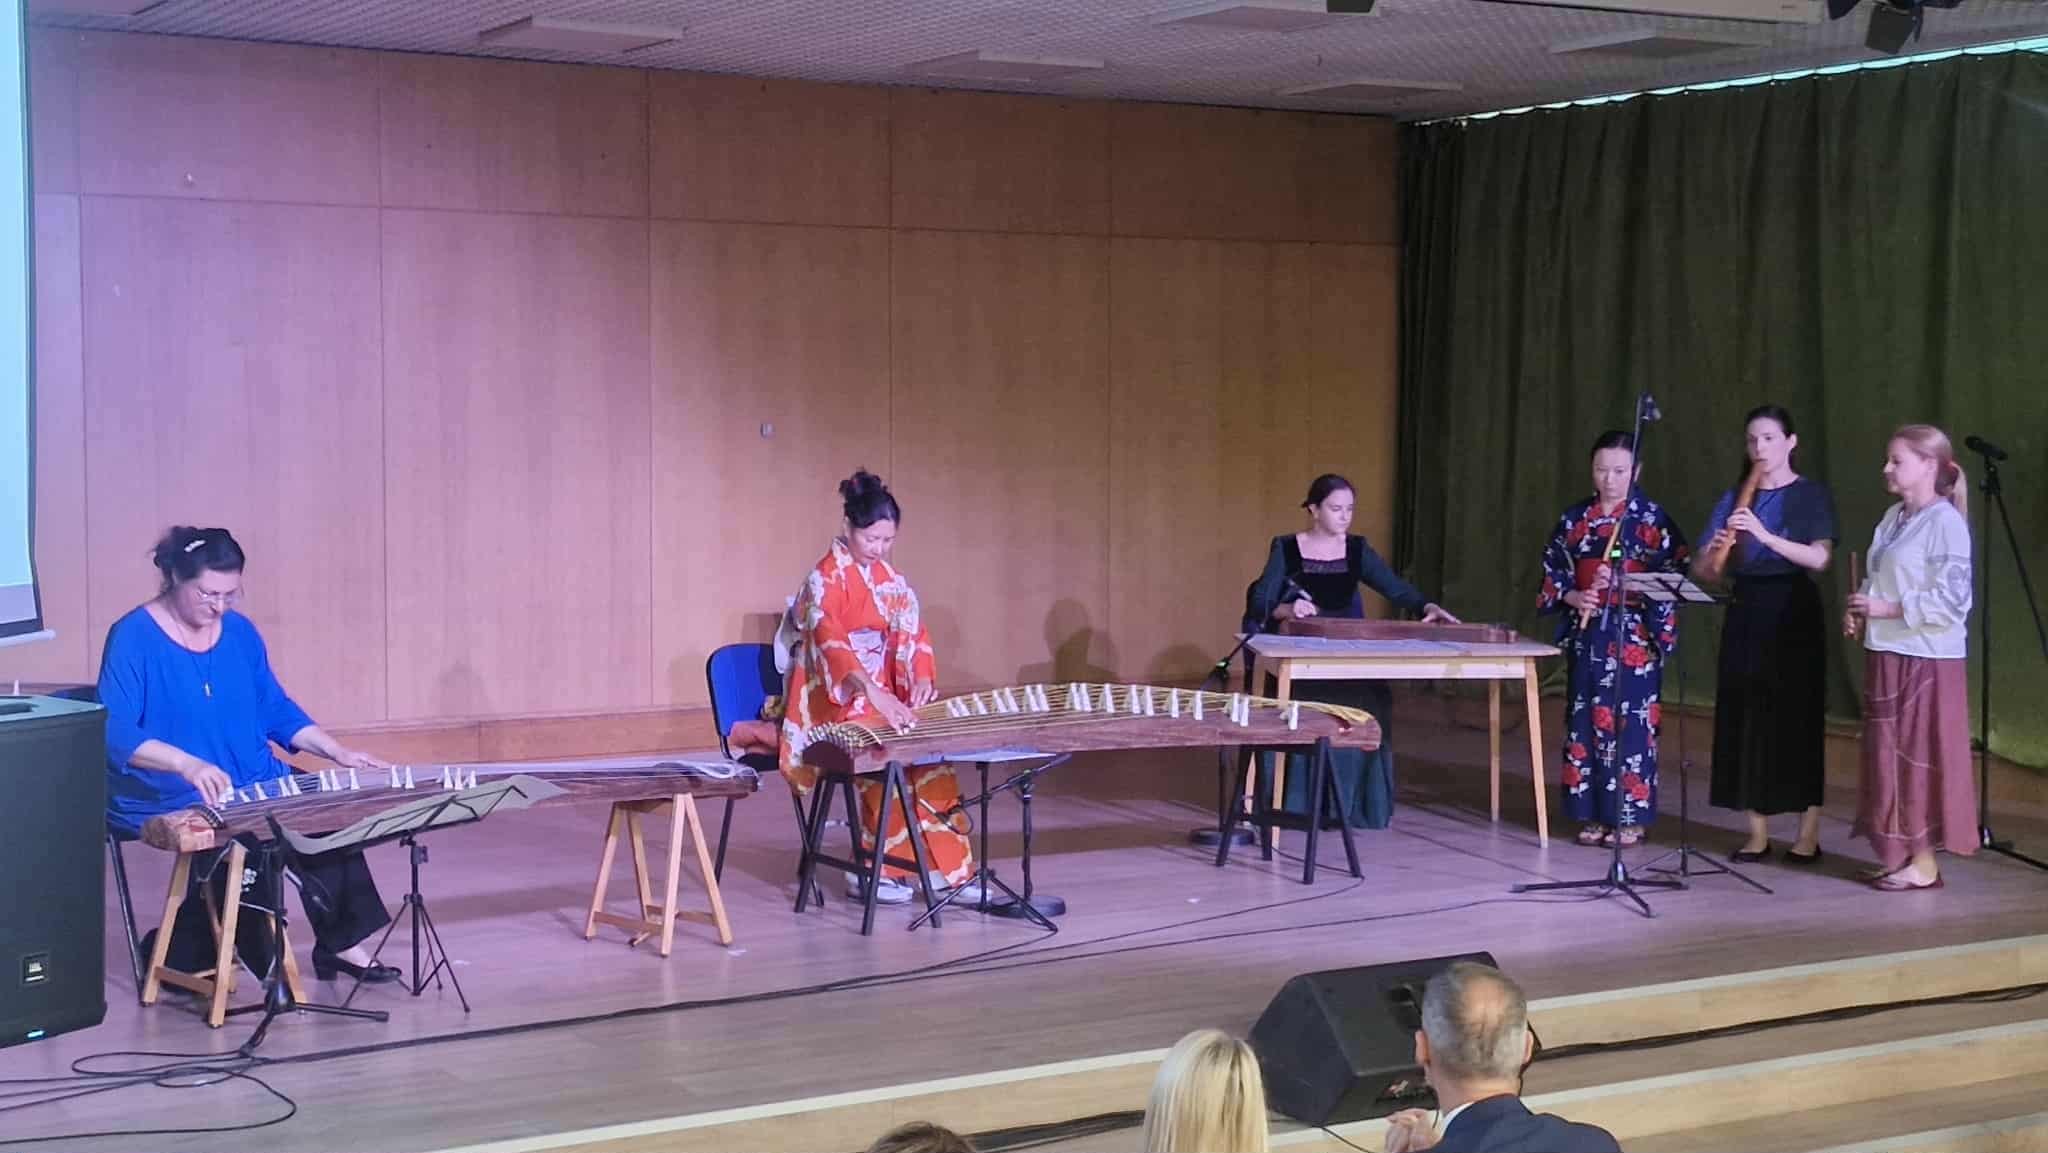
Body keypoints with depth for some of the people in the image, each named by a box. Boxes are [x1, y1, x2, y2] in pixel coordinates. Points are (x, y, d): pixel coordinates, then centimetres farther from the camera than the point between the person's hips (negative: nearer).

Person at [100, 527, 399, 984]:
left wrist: (336, 751, 2)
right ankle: (181, 953, -11)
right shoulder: (133, 638, -12)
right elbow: (114, 731, -22)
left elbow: (276, 709, 16)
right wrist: (188, 764, -37)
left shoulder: (239, 631, 8)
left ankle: (341, 941, -5)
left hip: (252, 786, 6)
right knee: (239, 835, -32)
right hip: (167, 799, -6)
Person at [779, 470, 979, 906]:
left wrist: (921, 677, -14)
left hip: (883, 696, 6)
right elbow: (829, 640, -28)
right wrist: (875, 694, -42)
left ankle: (946, 866, -14)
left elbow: (911, 632, 9)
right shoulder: (825, 580, -13)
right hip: (835, 700, -6)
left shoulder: (890, 578, 9)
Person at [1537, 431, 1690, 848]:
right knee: (1586, 717, 4)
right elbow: (1552, 570, 9)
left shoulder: (1652, 518, -2)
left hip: (1634, 636, -4)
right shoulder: (1574, 518, 9)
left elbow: (1673, 574, -7)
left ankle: (1630, 815, 4)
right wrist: (1574, 597, -8)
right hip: (1586, 633, 4)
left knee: (1630, 720, -4)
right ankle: (1594, 812, 13)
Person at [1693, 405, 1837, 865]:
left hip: (1793, 615, -4)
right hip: (1745, 615, 4)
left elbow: (1819, 558, -15)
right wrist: (1714, 552, -17)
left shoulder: (1811, 495, 0)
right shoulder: (1735, 499, 10)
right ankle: (1757, 831, 10)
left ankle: (1808, 833, 3)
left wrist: (1765, 536, -26)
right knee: (1746, 719, 3)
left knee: (1797, 719, -4)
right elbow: (1703, 571, 5)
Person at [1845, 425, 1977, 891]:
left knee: (1919, 756, -3)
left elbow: (1951, 599, -18)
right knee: (1887, 753, 11)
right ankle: (1900, 852, 19)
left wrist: (1888, 609, -18)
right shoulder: (1893, 518, 12)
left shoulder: (1945, 522, -13)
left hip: (1926, 659, -8)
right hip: (1886, 654, 8)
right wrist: (1860, 611, 2)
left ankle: (1924, 863, 5)